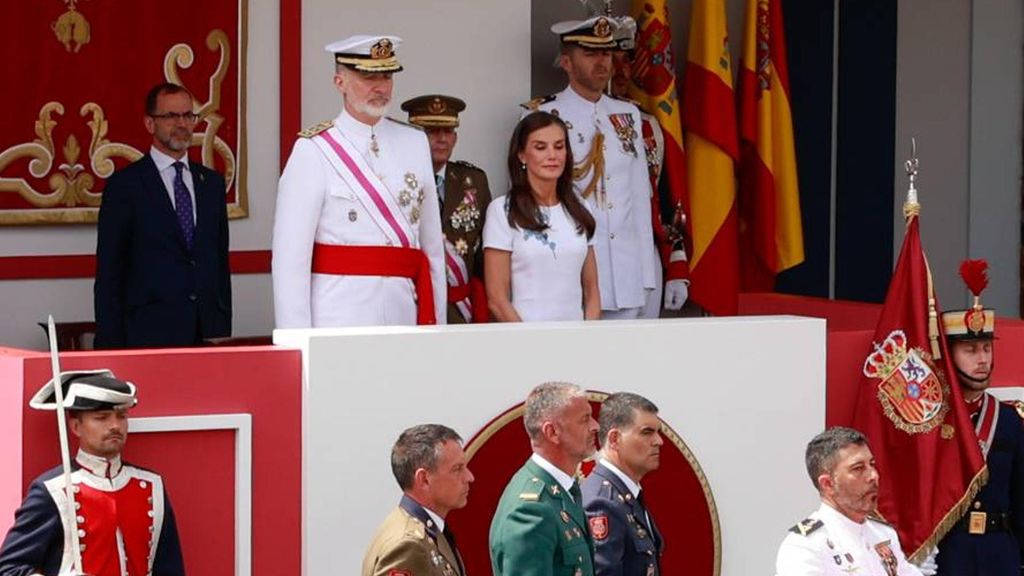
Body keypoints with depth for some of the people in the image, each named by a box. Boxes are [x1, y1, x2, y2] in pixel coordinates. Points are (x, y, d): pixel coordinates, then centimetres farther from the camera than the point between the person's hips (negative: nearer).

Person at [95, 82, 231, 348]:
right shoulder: (125, 184, 1)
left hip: (207, 329, 4)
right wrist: (111, 343, -6)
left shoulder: (211, 182, 16)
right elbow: (108, 272, 0)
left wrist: (224, 327, 10)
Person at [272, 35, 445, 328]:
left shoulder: (415, 143, 11)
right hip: (339, 317, -4)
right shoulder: (314, 151, -4)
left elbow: (433, 245, 13)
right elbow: (289, 256, -7)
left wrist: (437, 324, 10)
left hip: (405, 314, 4)